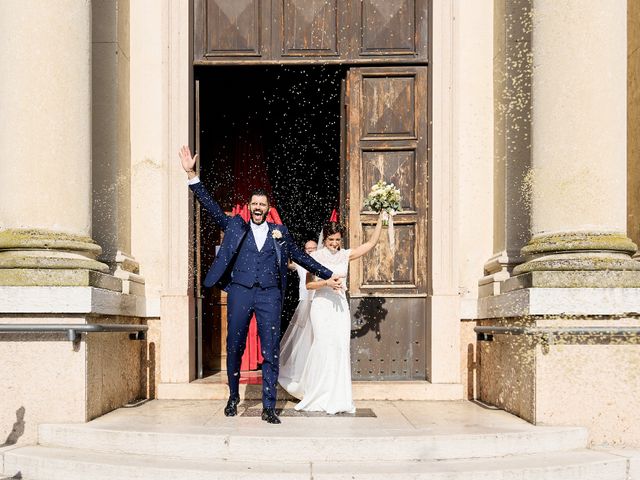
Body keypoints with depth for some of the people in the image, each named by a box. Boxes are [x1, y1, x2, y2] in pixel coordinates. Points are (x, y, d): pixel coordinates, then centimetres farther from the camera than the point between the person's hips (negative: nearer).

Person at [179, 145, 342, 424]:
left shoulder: (279, 232, 15)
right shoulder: (236, 226, 12)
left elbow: (301, 257, 20)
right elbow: (210, 206, 7)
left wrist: (327, 276, 19)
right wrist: (191, 174, 0)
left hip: (269, 295, 0)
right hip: (240, 293, 0)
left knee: (271, 352, -4)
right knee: (235, 348, 5)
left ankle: (268, 408, 0)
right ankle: (233, 398, 24)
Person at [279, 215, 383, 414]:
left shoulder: (345, 255, 9)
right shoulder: (315, 256, 0)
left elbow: (371, 243, 9)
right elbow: (309, 285, -3)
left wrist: (380, 220, 4)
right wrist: (326, 282, -19)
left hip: (340, 306, 3)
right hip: (321, 306, -3)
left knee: (340, 349, -2)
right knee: (324, 347, -9)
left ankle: (337, 397, 6)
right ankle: (321, 397, 2)